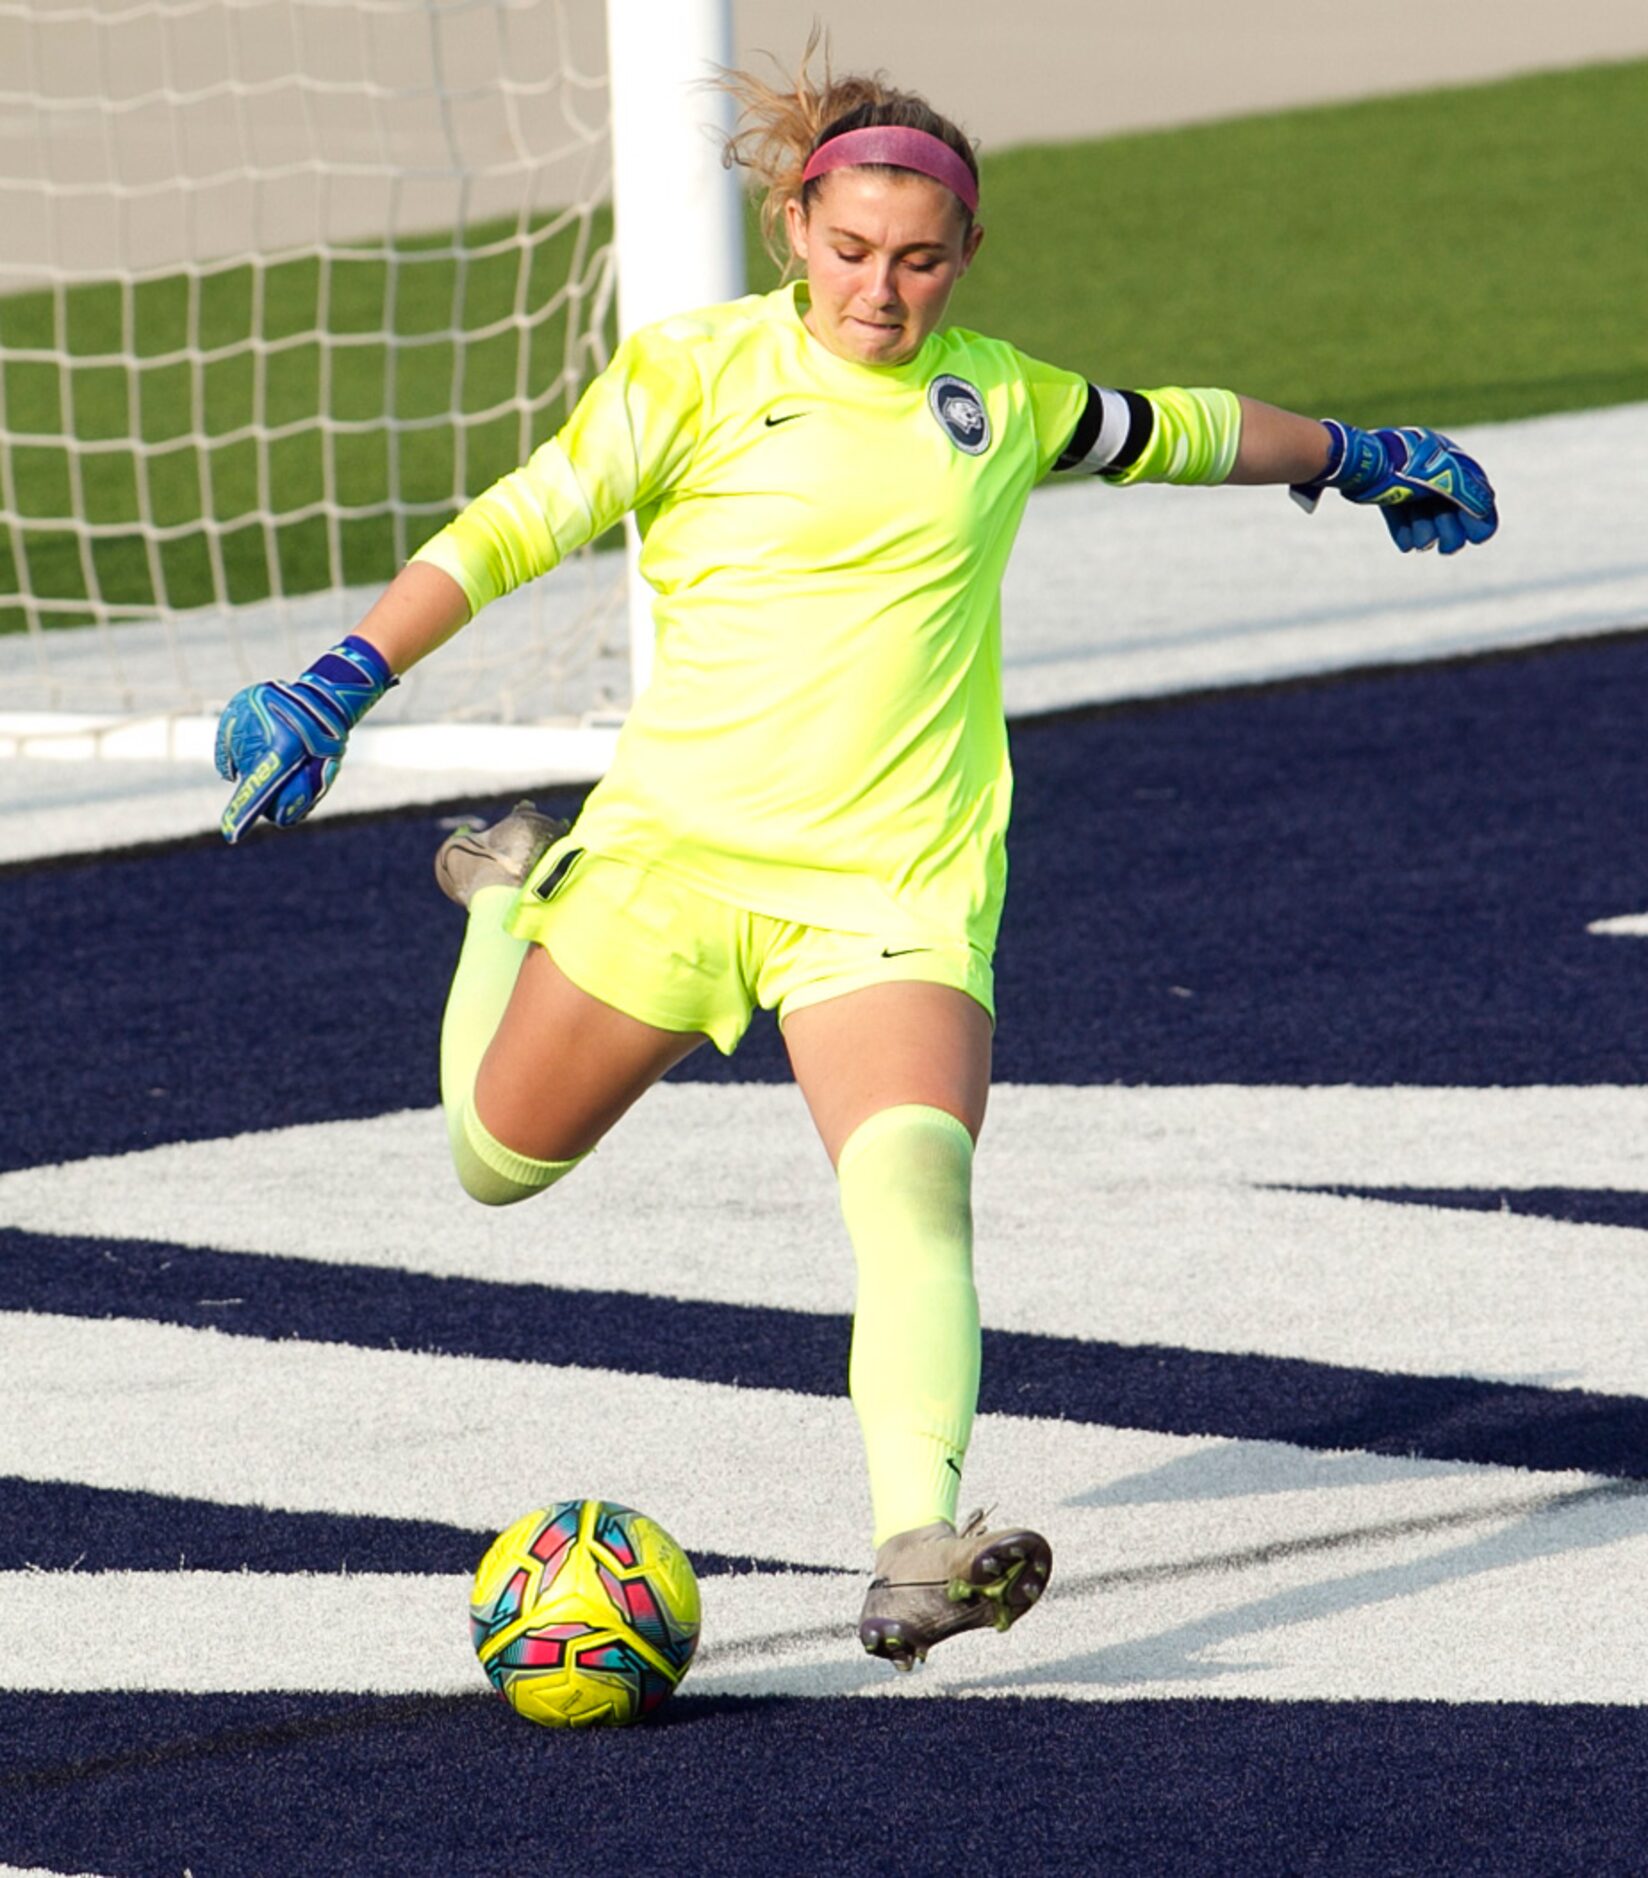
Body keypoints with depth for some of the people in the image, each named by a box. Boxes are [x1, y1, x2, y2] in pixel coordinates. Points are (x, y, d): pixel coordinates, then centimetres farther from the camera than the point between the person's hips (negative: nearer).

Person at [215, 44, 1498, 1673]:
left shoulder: (1001, 396, 7)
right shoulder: (700, 371, -4)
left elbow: (1167, 429, 27)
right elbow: (517, 525, -8)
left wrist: (1353, 458, 41)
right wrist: (339, 685, -19)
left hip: (899, 882, 0)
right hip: (679, 847, 0)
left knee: (912, 1181, -24)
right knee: (501, 1160, 16)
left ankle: (915, 1555, -36)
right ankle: (513, 905, 47)